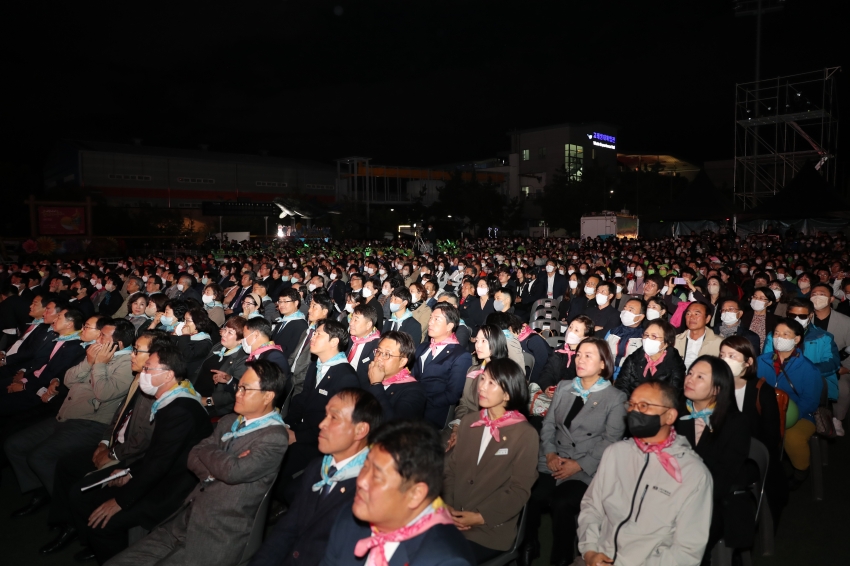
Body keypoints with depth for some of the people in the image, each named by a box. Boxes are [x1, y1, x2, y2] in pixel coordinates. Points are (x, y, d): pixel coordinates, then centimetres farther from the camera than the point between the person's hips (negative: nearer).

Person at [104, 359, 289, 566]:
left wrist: (206, 449, -5)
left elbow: (233, 470, -25)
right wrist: (215, 473, -11)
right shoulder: (228, 422, 11)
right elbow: (193, 458, 10)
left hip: (219, 537, -7)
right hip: (184, 521, 7)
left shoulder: (275, 438, -15)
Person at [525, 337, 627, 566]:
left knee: (562, 505, -27)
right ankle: (528, 546, 2)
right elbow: (548, 424, 11)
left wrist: (579, 465, -14)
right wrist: (550, 453, -6)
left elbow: (611, 441, -6)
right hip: (553, 462, 3)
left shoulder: (616, 398, 0)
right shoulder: (563, 388, 13)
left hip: (586, 470, -3)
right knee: (530, 497, -23)